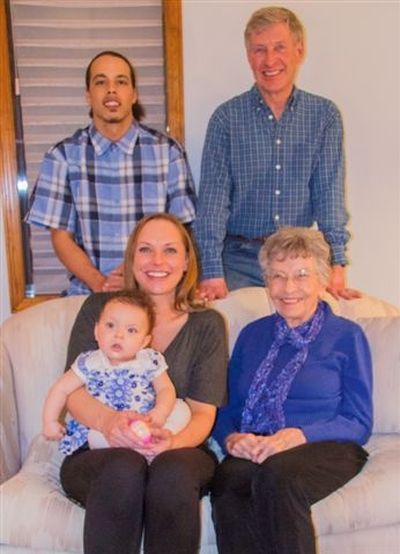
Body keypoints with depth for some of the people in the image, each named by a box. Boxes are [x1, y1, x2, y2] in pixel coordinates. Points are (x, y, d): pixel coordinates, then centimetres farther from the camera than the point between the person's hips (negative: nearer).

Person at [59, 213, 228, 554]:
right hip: (95, 453, 0)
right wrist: (107, 420, -26)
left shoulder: (207, 324, 6)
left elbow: (203, 413, 0)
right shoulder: (99, 309, 6)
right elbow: (74, 392, -2)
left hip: (180, 452, 1)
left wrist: (173, 443, -23)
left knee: (173, 471, -35)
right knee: (124, 469, -35)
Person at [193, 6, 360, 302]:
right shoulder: (227, 117, -3)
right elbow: (213, 198, -8)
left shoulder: (325, 115, 1)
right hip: (240, 259, -1)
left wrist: (336, 266, -15)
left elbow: (330, 193, -4)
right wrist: (212, 273, -18)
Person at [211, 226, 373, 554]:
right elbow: (227, 408, 18)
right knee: (228, 478, -34)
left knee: (276, 474, -38)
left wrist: (298, 435, -15)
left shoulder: (347, 336, 9)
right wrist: (231, 438, -6)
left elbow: (359, 422, 2)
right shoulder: (252, 334, 20)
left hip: (324, 448, -2)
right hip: (254, 452, 3)